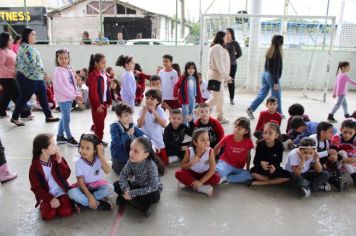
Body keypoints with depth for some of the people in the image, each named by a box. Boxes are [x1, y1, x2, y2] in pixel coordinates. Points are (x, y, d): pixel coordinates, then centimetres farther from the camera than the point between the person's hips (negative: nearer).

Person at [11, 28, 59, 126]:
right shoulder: (26, 47, -17)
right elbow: (32, 63, -25)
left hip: (37, 77, 10)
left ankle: (49, 116, 16)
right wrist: (44, 72, -17)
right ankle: (14, 118, 16)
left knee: (43, 97, 10)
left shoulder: (28, 47, 15)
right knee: (24, 98, 2)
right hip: (29, 78, -10)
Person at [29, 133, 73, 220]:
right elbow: (36, 188, -8)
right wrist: (51, 199, -18)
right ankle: (44, 204, 10)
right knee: (48, 215, -21)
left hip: (61, 191, 1)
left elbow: (66, 175, -7)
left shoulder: (57, 157, -4)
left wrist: (60, 163, -23)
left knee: (66, 212, -20)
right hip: (47, 195, -1)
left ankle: (63, 200, 10)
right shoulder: (35, 167, -11)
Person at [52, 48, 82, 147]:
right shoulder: (58, 71, -13)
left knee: (65, 117, 16)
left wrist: (77, 94, 1)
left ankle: (60, 136, 28)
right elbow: (60, 87, -19)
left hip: (70, 97, 8)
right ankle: (69, 138, 10)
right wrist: (73, 96, -19)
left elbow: (74, 83, 15)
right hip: (63, 98, -8)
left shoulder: (69, 70, 10)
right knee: (67, 118, -2)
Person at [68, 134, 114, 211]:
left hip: (98, 184, 1)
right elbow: (80, 182, -17)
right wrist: (90, 196, -28)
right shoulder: (79, 162, -16)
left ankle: (83, 202, -20)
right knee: (71, 192, -31)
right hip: (84, 187, -1)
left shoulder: (99, 158, -13)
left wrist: (101, 155, -32)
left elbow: (107, 171, -28)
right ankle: (98, 203, -23)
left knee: (110, 188, -29)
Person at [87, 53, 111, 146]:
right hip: (97, 102, -8)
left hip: (104, 101, 8)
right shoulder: (93, 75, -16)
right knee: (99, 121, 1)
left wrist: (109, 100, 13)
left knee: (102, 119, 15)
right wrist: (98, 104, -20)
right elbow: (93, 91, -19)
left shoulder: (104, 74, 11)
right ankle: (98, 140, 12)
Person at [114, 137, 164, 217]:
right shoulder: (131, 161, -17)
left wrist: (133, 193, -36)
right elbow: (123, 175, -12)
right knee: (116, 185, -12)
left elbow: (153, 186, -36)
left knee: (154, 196, -38)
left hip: (151, 189, -5)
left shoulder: (151, 165, -32)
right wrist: (126, 190, -32)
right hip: (136, 186, 6)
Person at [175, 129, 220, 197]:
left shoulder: (210, 151, -22)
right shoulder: (189, 151, -19)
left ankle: (190, 183, -22)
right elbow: (182, 166, -10)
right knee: (178, 173, -27)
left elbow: (212, 169, -24)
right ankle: (202, 188, -31)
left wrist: (201, 181, -31)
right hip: (192, 173, 1)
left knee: (217, 178, -29)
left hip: (205, 174, 0)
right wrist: (191, 163, -31)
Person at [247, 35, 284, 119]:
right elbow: (276, 68, -19)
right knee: (276, 96, 6)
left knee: (262, 94, 12)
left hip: (265, 74, 8)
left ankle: (251, 109, 5)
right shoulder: (277, 53, -17)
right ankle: (278, 114, 18)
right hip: (272, 76, -8)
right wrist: (276, 82, -18)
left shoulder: (269, 51, 7)